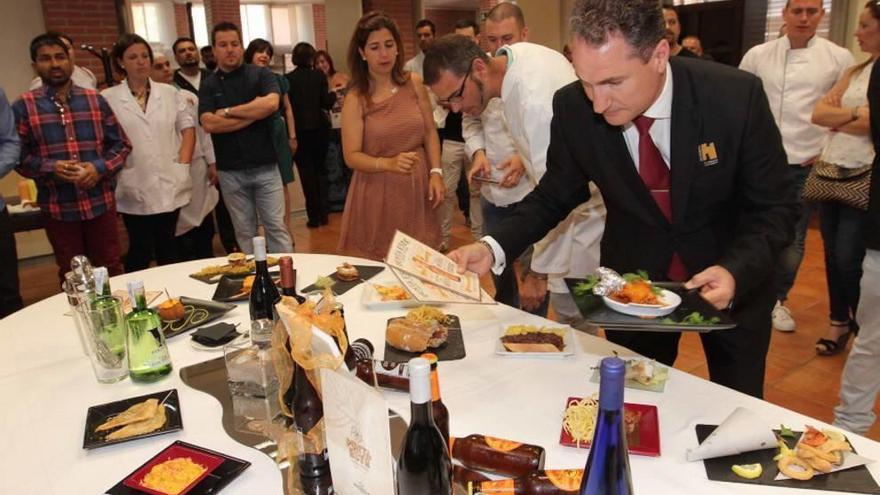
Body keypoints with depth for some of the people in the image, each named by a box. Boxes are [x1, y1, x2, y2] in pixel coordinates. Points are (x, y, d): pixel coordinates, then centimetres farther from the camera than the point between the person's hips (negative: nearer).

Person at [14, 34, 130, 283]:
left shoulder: (95, 100, 5)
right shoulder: (23, 106, 0)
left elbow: (122, 144, 6)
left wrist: (100, 168, -11)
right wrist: (50, 168, -17)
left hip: (100, 203, 1)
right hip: (58, 207, -1)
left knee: (110, 269, 12)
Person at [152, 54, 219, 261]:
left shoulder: (188, 96, 9)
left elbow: (202, 130, 10)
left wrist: (212, 163, 7)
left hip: (199, 170, 4)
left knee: (205, 229, 12)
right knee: (183, 229, 3)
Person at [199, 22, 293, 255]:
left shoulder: (260, 74, 1)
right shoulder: (208, 85, 5)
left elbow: (271, 103, -19)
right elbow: (209, 124, -10)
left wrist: (228, 112, -11)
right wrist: (254, 113, -12)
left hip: (265, 166, -2)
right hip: (230, 171, 2)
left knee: (276, 226, 2)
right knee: (244, 231, 10)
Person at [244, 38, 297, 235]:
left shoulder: (277, 79, 6)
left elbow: (287, 109, 12)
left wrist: (292, 136, 8)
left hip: (277, 133, 2)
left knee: (282, 184, 3)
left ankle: (286, 227, 11)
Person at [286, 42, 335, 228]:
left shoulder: (287, 79, -5)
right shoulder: (319, 75, -5)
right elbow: (327, 102, -7)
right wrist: (333, 94, 12)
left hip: (299, 130, -1)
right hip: (319, 128, 1)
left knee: (307, 173, 6)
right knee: (320, 169, 15)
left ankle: (314, 216, 8)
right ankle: (323, 213, 13)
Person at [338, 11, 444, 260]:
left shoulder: (414, 83, 0)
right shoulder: (355, 99, -7)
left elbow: (430, 132, 6)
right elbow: (352, 156, -10)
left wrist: (436, 172, -6)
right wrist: (389, 163, -26)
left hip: (417, 186, 2)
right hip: (378, 192, -2)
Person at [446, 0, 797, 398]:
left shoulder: (736, 96, -25)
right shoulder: (573, 108, -20)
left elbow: (773, 207, -14)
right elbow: (554, 196, -6)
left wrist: (736, 272, -33)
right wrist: (493, 248, -21)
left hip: (733, 277, 0)